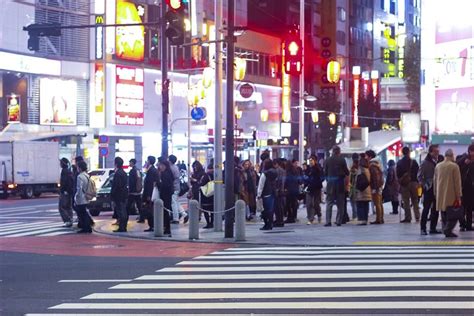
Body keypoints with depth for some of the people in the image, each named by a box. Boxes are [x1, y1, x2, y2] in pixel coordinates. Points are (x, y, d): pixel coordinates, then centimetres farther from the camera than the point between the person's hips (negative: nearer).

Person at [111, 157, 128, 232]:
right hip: (124, 195, 10)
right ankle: (124, 227, 18)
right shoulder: (123, 173, 13)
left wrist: (112, 195, -16)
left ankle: (121, 228, -5)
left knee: (120, 212, -7)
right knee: (124, 212, 12)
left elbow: (116, 186, -21)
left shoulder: (117, 173, -17)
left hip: (118, 196, -10)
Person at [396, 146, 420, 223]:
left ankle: (408, 217, 0)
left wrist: (400, 182, 9)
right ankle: (417, 217, 7)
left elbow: (398, 175, 1)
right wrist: (417, 182, 5)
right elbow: (418, 173, -4)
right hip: (413, 182, 0)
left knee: (406, 202, 3)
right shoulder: (413, 162, -4)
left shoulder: (399, 163, 0)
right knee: (415, 201, 10)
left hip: (404, 184, 0)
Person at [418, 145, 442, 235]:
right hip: (429, 189, -4)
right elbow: (419, 176, -4)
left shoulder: (439, 161, 5)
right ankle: (423, 228, 4)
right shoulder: (425, 163, -6)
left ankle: (433, 228, 16)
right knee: (426, 209, -1)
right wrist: (424, 185, -10)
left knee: (436, 209, 7)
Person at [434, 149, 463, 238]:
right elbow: (457, 182, -10)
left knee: (444, 215, 12)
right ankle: (448, 230, -12)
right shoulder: (454, 166, -10)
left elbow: (435, 180, 12)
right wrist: (458, 196, -6)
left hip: (440, 196, 6)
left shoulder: (438, 166, 6)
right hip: (451, 196, -5)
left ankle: (445, 230, 10)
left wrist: (435, 193, 19)